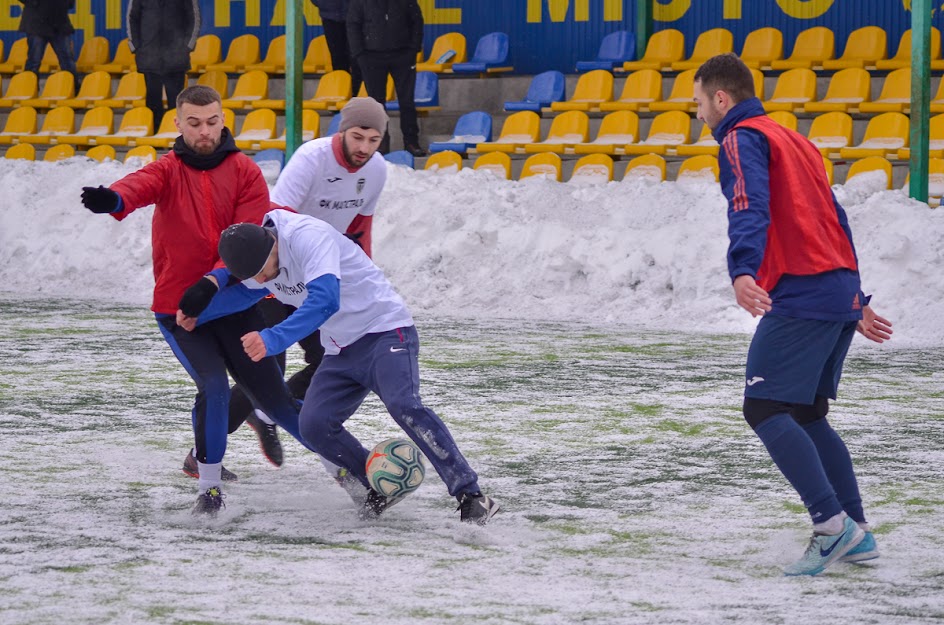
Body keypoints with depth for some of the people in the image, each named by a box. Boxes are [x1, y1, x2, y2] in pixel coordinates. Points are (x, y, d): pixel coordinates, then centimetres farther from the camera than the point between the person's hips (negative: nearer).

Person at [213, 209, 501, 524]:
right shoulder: (254, 259, -1)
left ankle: (471, 496, -26)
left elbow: (325, 300, -39)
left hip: (385, 329, -8)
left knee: (403, 405, -28)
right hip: (341, 351, 8)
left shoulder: (305, 236, -26)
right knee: (314, 425, -8)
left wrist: (273, 339, -47)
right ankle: (382, 488, 10)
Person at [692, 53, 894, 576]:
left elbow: (749, 210, -22)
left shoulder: (742, 139, -2)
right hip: (841, 289, 9)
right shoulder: (793, 140, 26)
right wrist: (856, 303, 34)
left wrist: (742, 272, -38)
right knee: (805, 414, 15)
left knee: (765, 408, -11)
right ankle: (856, 535, 13)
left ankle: (831, 524, -20)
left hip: (800, 295, -9)